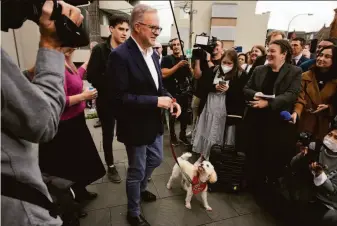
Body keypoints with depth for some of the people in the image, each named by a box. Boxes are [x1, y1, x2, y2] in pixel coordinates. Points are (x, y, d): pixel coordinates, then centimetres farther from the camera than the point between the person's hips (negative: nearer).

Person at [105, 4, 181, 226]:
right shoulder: (120, 55, -21)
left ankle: (141, 189, 55)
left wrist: (169, 99, -6)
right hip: (136, 126, -8)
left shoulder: (152, 54, 6)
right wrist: (156, 101, -25)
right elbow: (118, 97, -26)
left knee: (156, 160, 25)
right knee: (136, 170, 10)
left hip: (154, 122, 8)